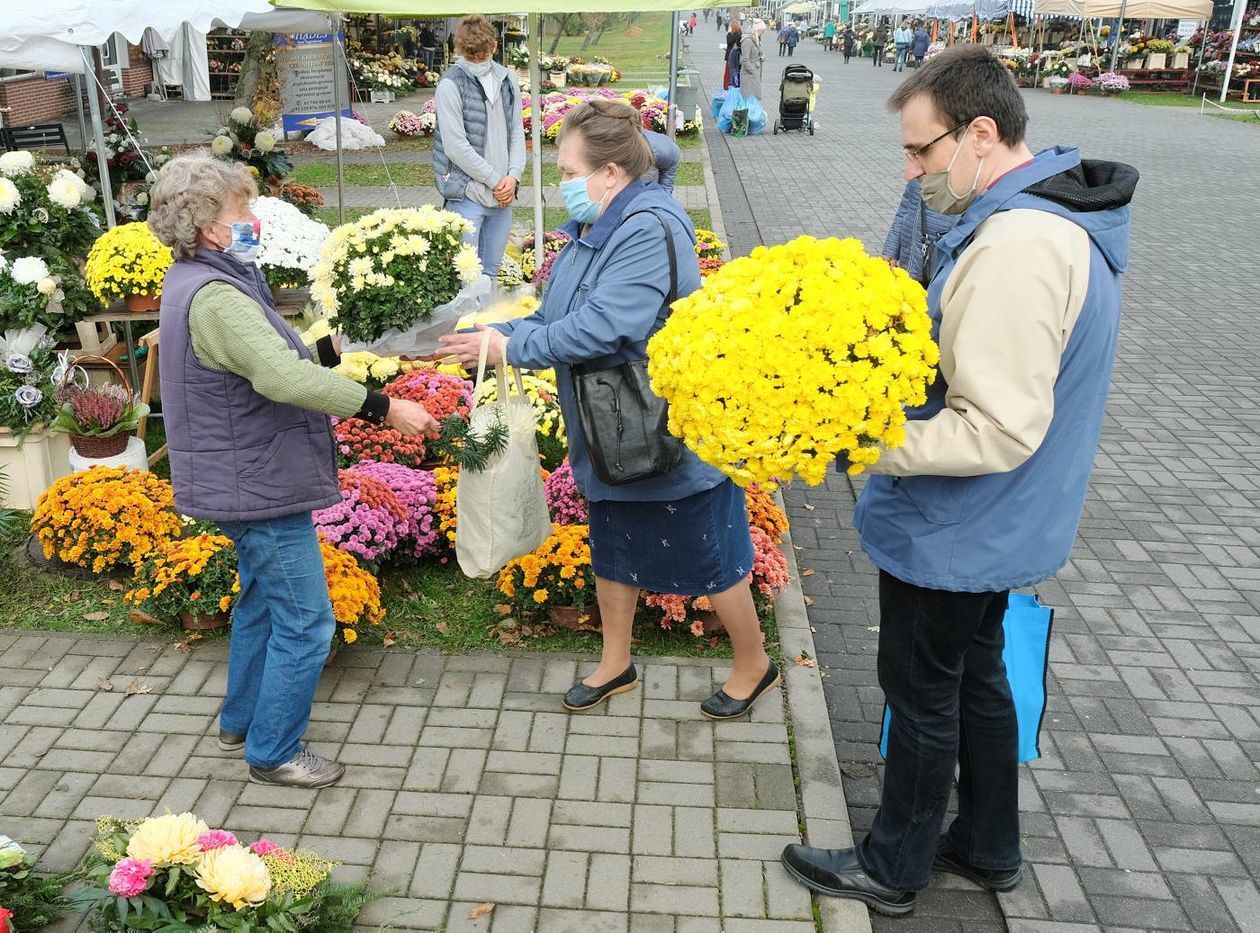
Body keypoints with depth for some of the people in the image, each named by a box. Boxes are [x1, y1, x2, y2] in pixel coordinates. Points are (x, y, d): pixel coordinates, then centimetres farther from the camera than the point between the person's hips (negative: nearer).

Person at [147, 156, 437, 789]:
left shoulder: (199, 283, 9)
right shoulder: (214, 297, -25)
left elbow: (268, 358, 17)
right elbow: (284, 378, -37)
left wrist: (336, 347, 10)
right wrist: (384, 409, -34)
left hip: (246, 479, 11)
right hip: (260, 484, -11)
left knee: (262, 601, 25)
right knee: (305, 622, -1)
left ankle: (241, 722, 40)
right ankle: (273, 754, 14)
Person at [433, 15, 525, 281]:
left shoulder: (507, 80, 10)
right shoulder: (451, 85, -8)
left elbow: (517, 133, 13)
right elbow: (456, 147, -13)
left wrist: (513, 176, -3)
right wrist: (495, 180, -10)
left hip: (502, 194, 6)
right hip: (466, 194, -5)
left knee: (491, 270, 12)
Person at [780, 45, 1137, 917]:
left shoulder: (1015, 250, -30)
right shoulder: (1063, 212, 4)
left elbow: (996, 432, -31)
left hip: (952, 533, -10)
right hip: (996, 526, 10)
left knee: (922, 695, 9)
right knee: (976, 675, 24)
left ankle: (892, 870, 32)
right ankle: (989, 846, 43)